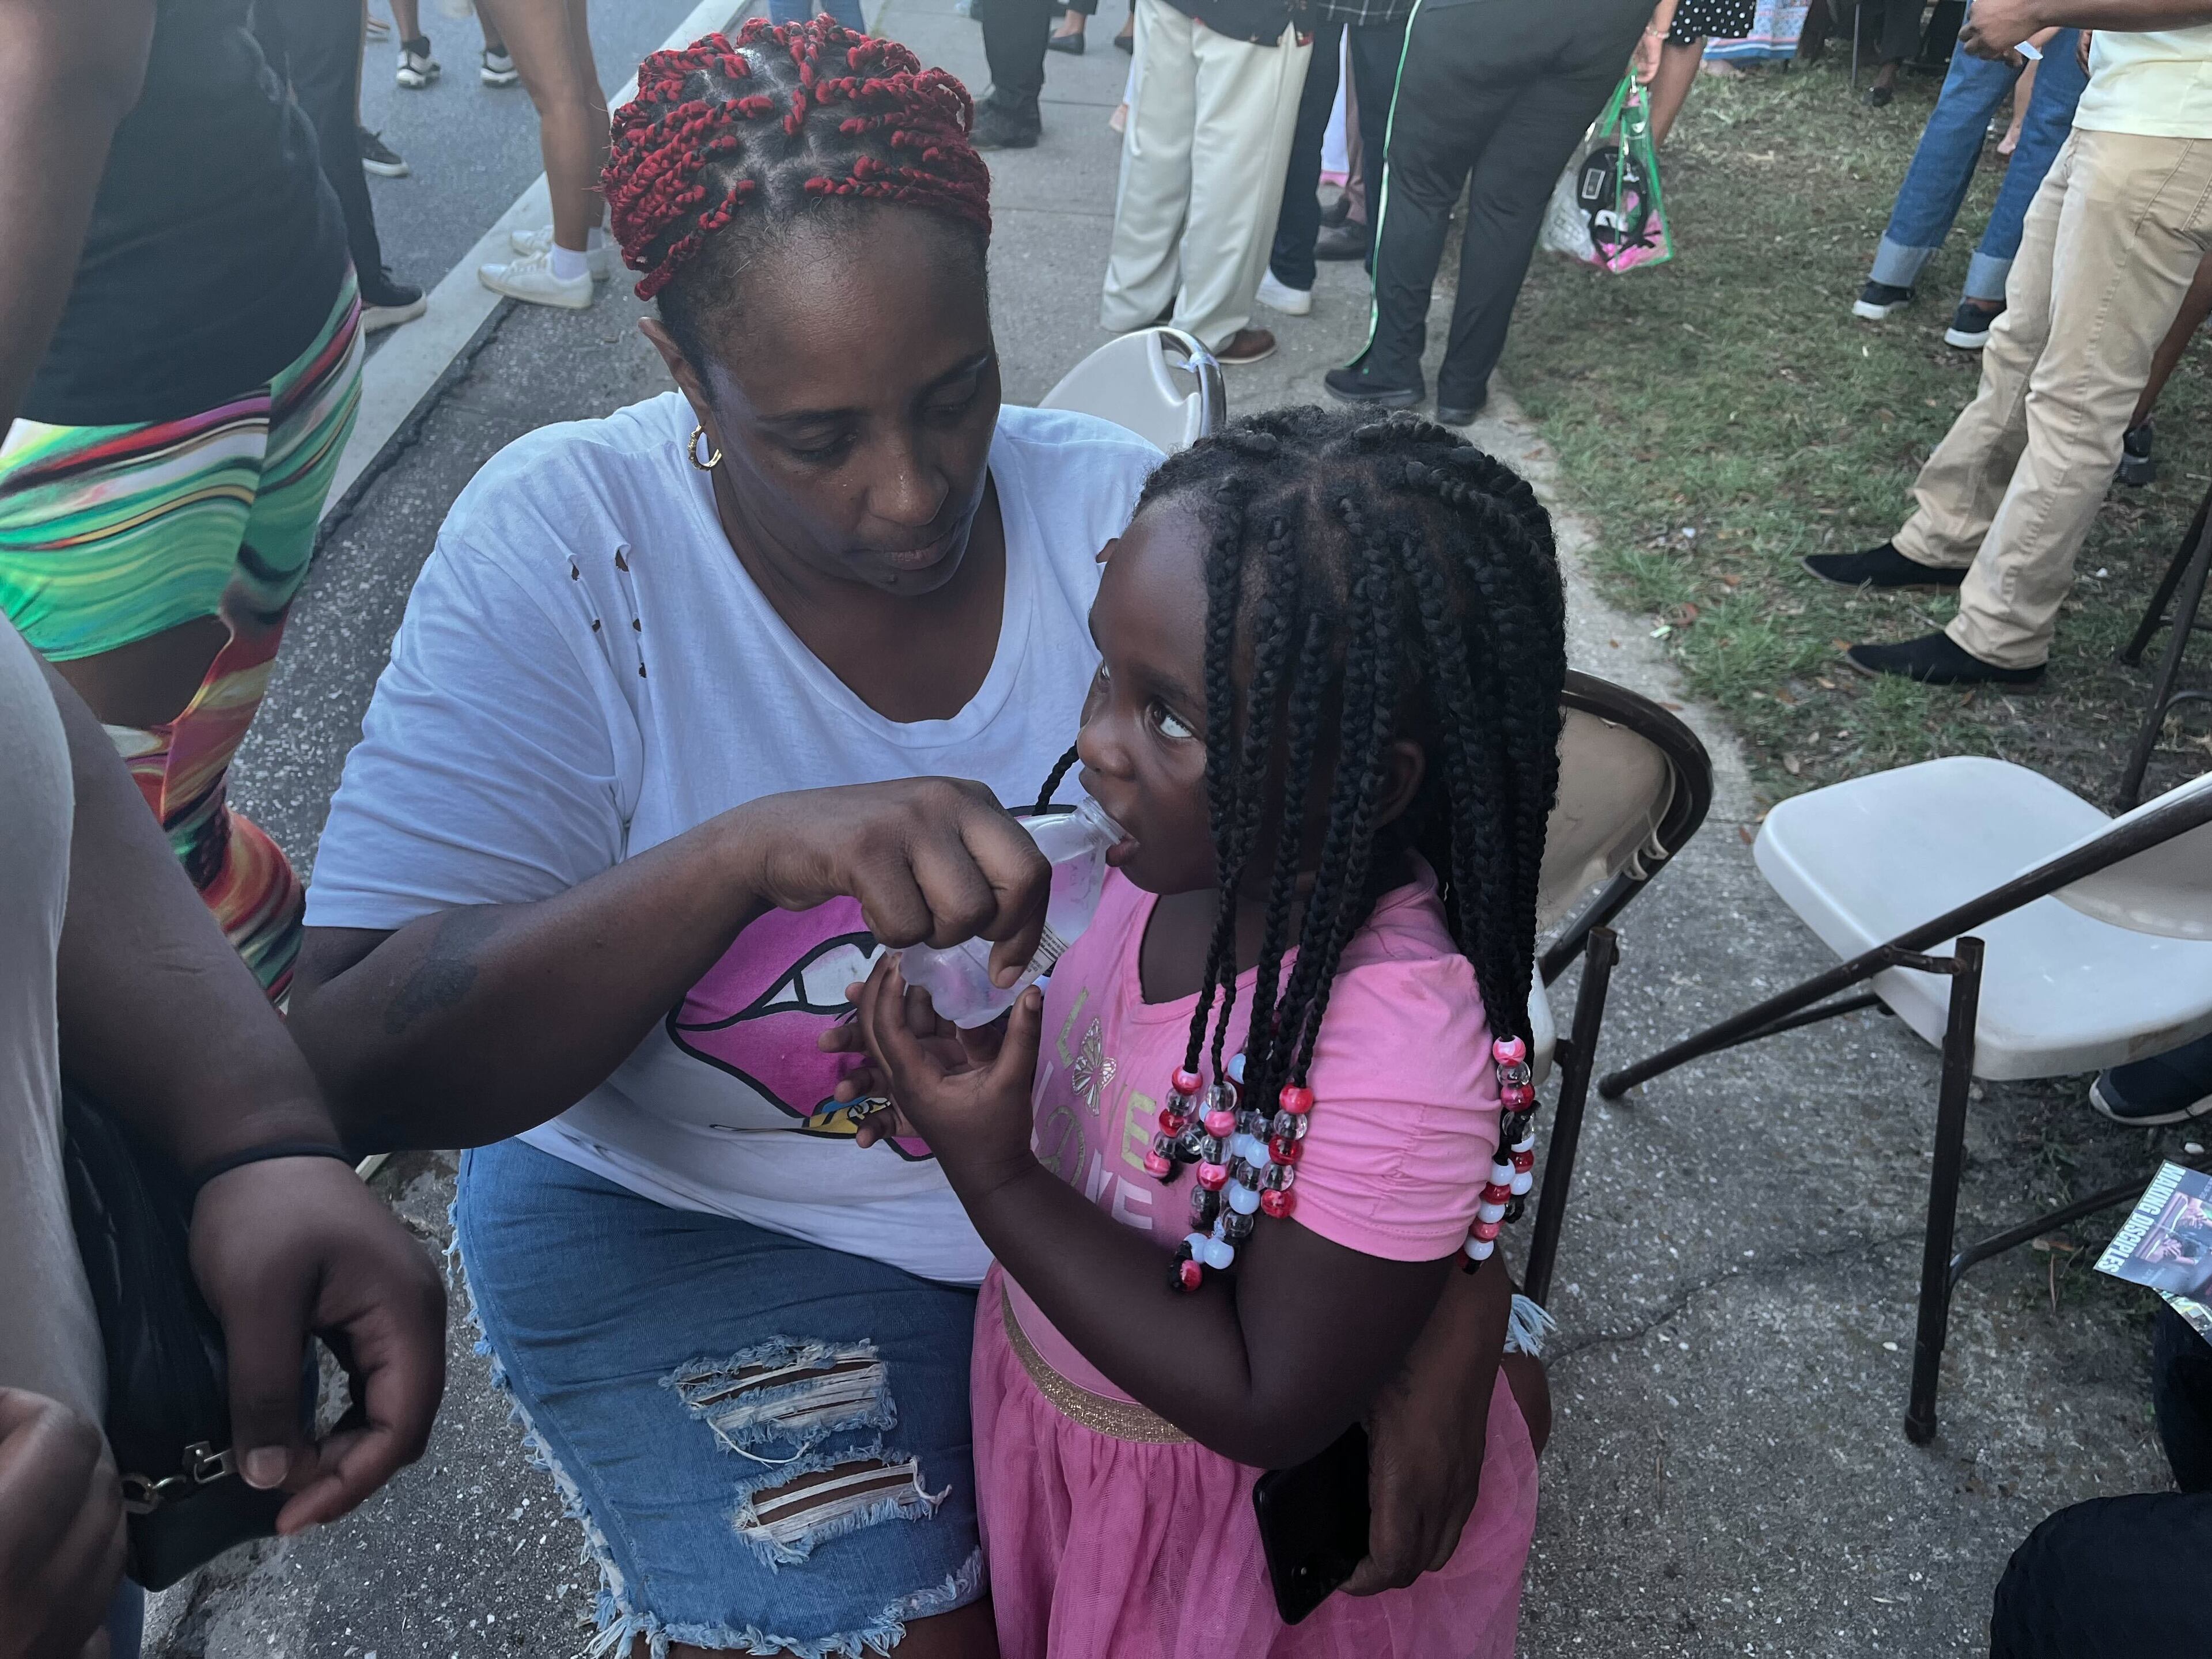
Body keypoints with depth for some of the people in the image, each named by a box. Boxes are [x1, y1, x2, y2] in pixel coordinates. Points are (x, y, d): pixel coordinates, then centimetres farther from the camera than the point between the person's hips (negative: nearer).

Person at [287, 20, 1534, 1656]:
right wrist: (746, 850, -41)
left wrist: (1442, 1343, -19)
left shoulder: (1127, 510, -13)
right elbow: (357, 1067, -24)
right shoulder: (563, 542, -18)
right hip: (706, 1211, -2)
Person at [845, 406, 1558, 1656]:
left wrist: (994, 1178, -32)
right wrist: (966, 1045, -18)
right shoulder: (1187, 847, -19)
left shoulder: (1401, 1045, -38)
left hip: (1253, 1520, -5)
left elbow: (1268, 1410, -28)